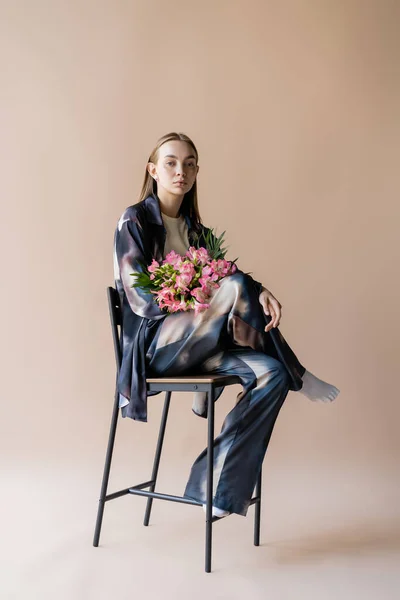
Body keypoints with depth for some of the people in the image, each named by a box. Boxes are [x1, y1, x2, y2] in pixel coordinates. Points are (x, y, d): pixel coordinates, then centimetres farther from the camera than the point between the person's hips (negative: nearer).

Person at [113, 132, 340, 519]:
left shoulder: (194, 229, 16)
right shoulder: (134, 222, -4)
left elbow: (219, 278, 7)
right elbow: (140, 298, -13)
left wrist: (260, 293, -17)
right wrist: (220, 292, -20)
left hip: (197, 344, 7)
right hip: (155, 345, -6)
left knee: (270, 373, -20)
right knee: (236, 286, -28)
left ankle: (217, 491, -16)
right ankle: (297, 377, -6)